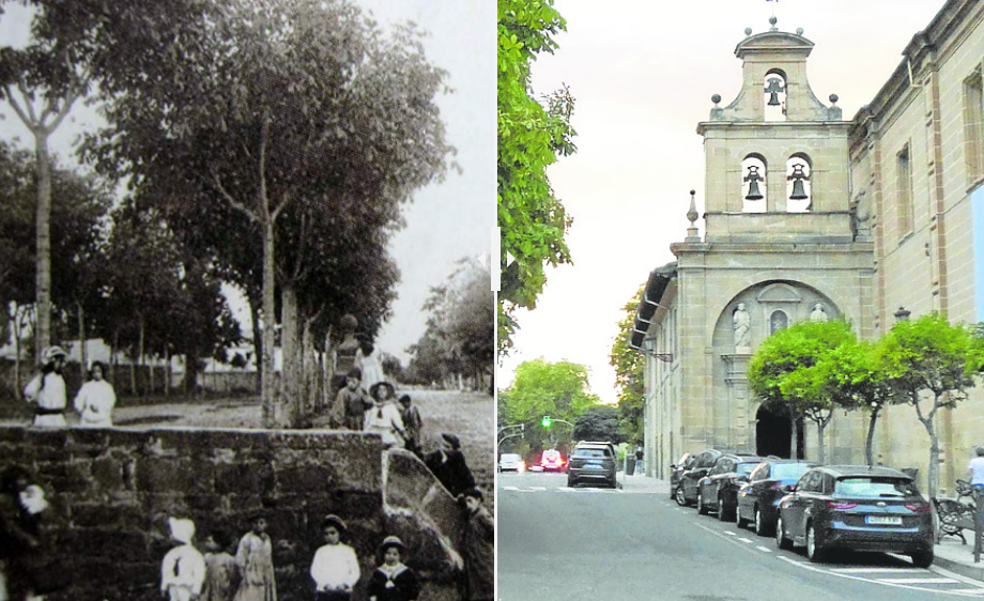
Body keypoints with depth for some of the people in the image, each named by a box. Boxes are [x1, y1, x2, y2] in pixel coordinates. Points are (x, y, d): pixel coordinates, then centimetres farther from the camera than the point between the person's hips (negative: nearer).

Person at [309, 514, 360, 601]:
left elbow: (355, 572, 4)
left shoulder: (348, 551, 9)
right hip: (324, 593, 0)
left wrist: (346, 584, -13)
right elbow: (315, 571, 2)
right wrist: (325, 584, -14)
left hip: (343, 593, 0)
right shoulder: (321, 551, 10)